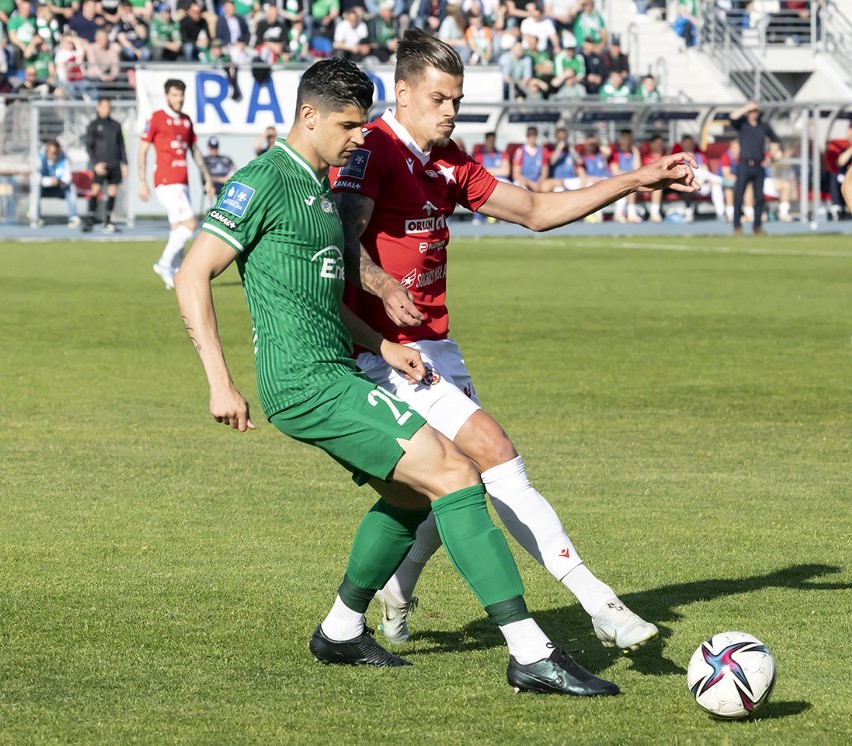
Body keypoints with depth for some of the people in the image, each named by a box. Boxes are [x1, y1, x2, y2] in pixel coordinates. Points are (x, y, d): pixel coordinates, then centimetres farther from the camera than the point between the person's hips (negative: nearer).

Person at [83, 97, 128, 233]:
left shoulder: (115, 125, 13)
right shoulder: (93, 125, 3)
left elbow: (121, 145, 17)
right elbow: (88, 146, -1)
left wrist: (124, 164, 10)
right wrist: (95, 163, -12)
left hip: (114, 165, 4)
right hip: (100, 164, -4)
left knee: (112, 192, 1)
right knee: (96, 190, -13)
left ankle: (107, 221, 6)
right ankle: (90, 220, -11)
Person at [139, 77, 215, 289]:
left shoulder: (186, 120, 15)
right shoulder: (156, 118, -5)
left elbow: (195, 151, 22)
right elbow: (142, 151, -4)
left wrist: (207, 179, 18)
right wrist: (142, 182, -10)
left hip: (182, 182, 7)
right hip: (166, 182, -7)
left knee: (177, 228, 6)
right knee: (189, 223, -15)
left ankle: (174, 275, 10)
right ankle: (165, 264, -5)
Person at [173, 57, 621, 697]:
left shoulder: (319, 188, 19)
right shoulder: (264, 181, -10)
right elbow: (193, 276, -14)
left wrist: (381, 345, 16)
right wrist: (221, 383, -19)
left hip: (332, 373, 10)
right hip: (304, 380, -10)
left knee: (410, 491, 22)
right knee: (451, 473, -16)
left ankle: (341, 632, 33)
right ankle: (531, 654, -20)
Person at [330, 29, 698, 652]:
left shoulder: (448, 163, 14)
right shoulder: (373, 151, -13)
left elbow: (535, 211, 18)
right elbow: (344, 242, -26)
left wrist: (635, 182, 14)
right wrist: (383, 287, -46)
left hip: (437, 344, 9)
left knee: (463, 482, 9)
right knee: (494, 451, -18)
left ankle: (394, 600, 29)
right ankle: (597, 602, -21)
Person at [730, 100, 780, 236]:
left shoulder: (764, 126, 12)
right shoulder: (742, 124, 5)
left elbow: (776, 141, 20)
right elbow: (733, 116, -17)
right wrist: (747, 107, -13)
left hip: (758, 167, 2)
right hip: (744, 166, -2)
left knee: (759, 197, 2)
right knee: (739, 196, -6)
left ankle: (757, 226, 10)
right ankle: (737, 226, -3)